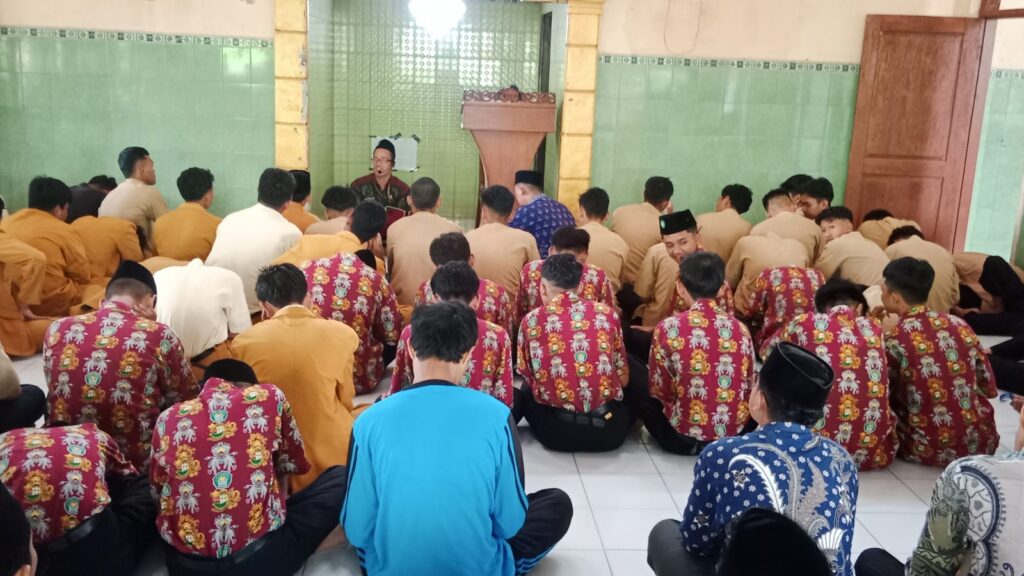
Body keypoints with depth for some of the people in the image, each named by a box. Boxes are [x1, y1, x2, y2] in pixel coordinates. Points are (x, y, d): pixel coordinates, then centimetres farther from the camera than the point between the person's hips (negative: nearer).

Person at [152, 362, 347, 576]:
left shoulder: (167, 418, 8)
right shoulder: (269, 395, 4)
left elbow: (158, 492, 19)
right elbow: (294, 464, 18)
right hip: (259, 558, -4)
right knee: (340, 478, 12)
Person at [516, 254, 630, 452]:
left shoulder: (531, 320, -1)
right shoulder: (606, 313, 2)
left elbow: (529, 380, 9)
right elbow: (623, 379, 8)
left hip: (556, 432, -1)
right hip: (608, 429, 2)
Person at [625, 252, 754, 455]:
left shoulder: (668, 327, -15)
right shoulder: (740, 329, -3)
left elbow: (658, 391, -5)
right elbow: (748, 387, 7)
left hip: (682, 438, -4)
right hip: (736, 434, 4)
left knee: (629, 367, 12)